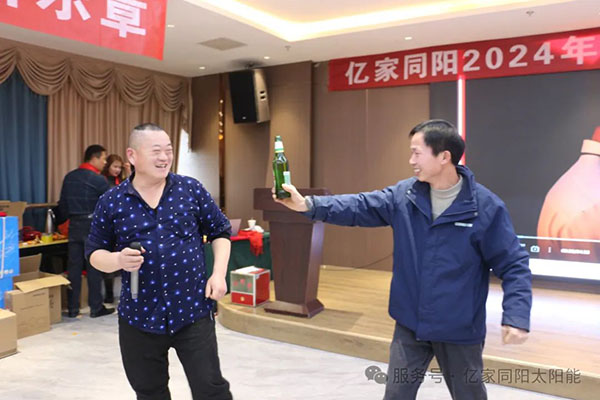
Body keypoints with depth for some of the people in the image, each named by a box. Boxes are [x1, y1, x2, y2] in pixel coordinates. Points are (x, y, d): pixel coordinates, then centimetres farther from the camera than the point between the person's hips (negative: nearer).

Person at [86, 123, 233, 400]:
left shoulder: (191, 189, -1)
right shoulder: (111, 202, -1)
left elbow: (220, 232, 7)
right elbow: (95, 252, 6)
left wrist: (219, 274, -6)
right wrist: (118, 260, -16)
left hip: (193, 310, -1)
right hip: (139, 316, 1)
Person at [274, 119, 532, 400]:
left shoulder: (486, 207, -15)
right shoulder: (403, 195, -4)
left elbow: (513, 265, -11)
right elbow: (360, 207, -7)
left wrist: (516, 315, -23)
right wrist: (309, 205, -18)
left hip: (460, 331, -3)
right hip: (409, 325, 3)